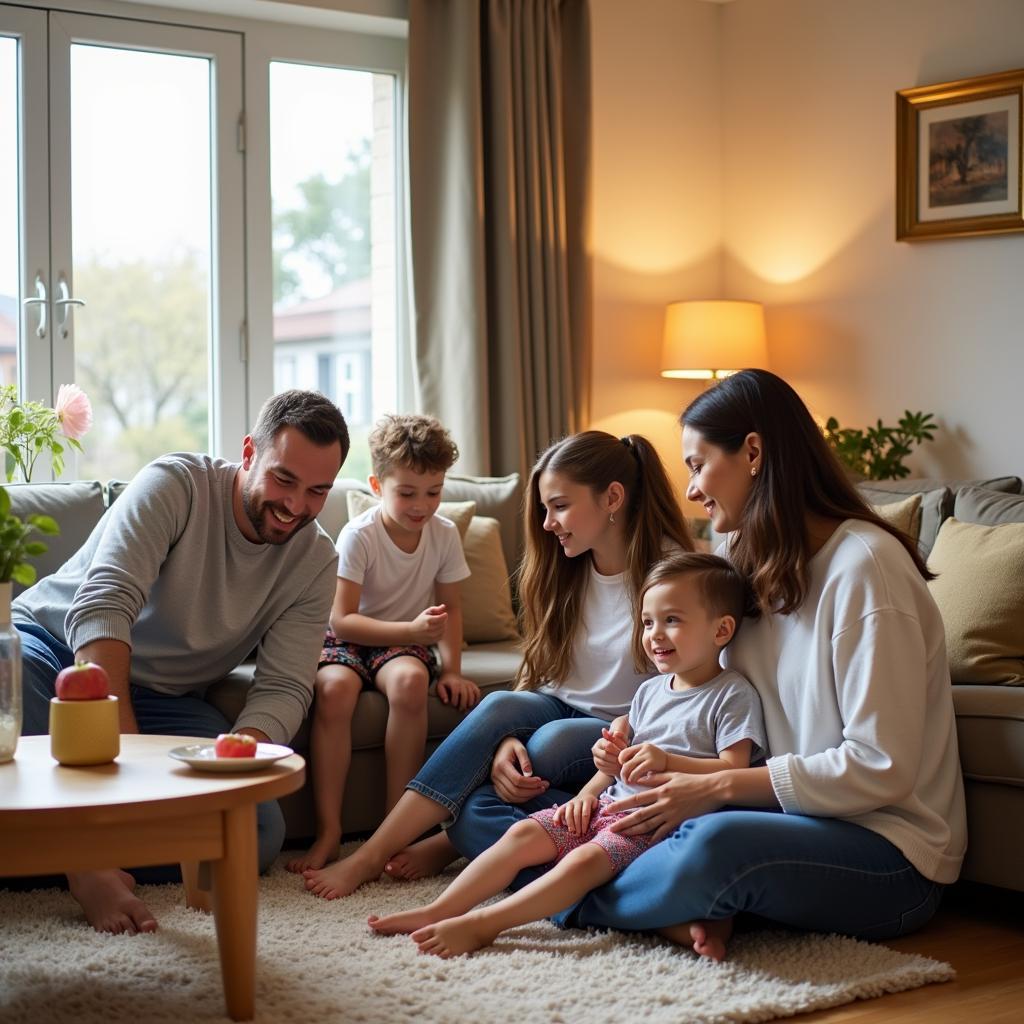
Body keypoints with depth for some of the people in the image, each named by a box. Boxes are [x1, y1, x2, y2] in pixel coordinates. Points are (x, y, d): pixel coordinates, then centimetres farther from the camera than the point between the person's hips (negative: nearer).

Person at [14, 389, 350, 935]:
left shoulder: (315, 560, -5)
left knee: (260, 834, -19)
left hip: (164, 698, 4)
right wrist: (123, 740, -44)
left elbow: (284, 686, -10)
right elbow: (102, 607, -31)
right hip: (52, 644, -3)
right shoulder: (175, 485, -19)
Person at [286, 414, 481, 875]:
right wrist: (412, 630, -33)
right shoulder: (359, 535, -17)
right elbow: (342, 620, -22)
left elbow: (450, 607, 7)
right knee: (334, 688, -36)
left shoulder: (444, 534, -5)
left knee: (410, 680, -35)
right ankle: (328, 832, -31)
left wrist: (452, 670, -7)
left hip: (406, 641, 2)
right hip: (350, 640, -2)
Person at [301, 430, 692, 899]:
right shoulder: (564, 569, 5)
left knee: (549, 744, -35)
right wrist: (506, 739, -20)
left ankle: (449, 843, -15)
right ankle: (370, 855, -32)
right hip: (558, 710, 5)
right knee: (499, 707, -28)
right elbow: (536, 672, 0)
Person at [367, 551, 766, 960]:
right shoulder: (650, 690, 18)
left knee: (584, 859, -30)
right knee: (524, 834, -9)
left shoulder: (734, 695, -5)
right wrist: (587, 792, 9)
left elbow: (734, 771, -12)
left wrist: (666, 761, -23)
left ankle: (481, 924, -35)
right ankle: (439, 911, -12)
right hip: (608, 804, 8)